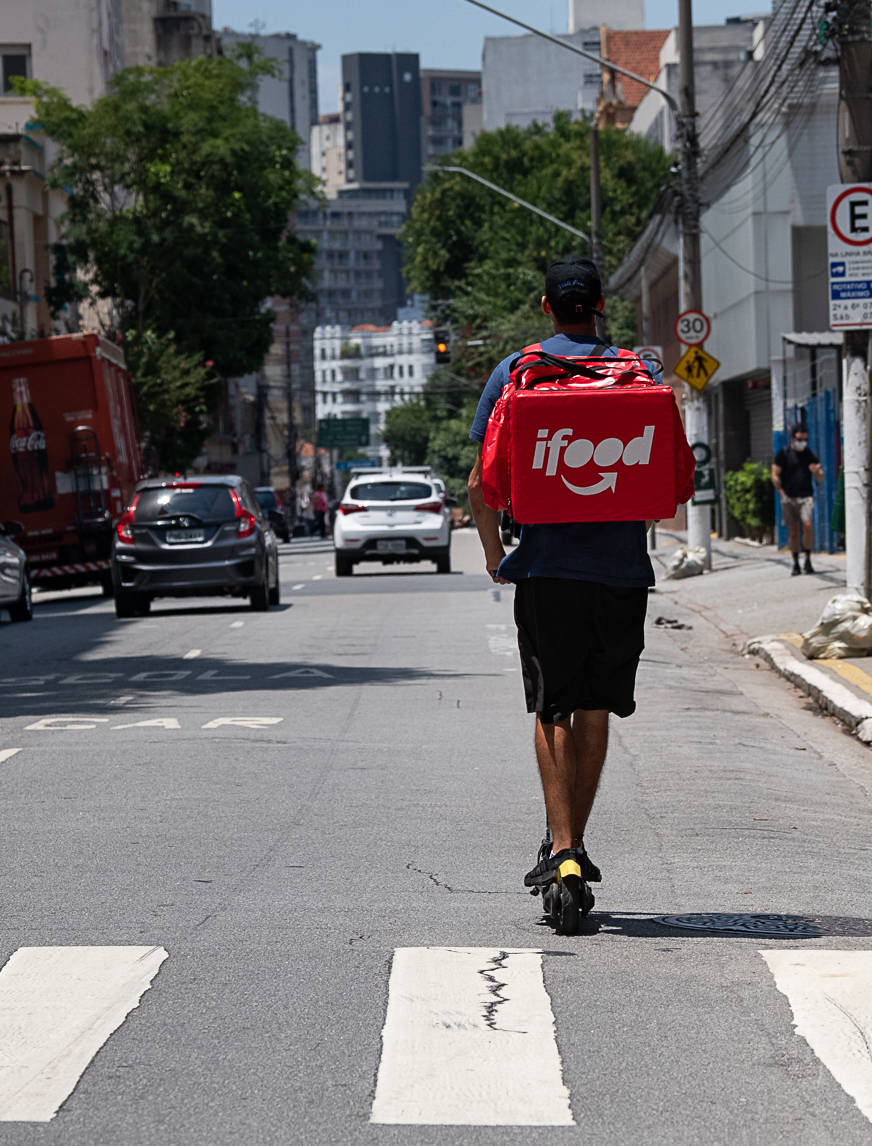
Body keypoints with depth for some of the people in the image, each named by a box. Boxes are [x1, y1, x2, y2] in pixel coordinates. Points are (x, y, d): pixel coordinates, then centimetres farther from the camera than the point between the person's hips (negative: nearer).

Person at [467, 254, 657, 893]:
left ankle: (561, 847, -11)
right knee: (594, 709, 12)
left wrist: (494, 556, 13)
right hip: (621, 568, 1)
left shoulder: (513, 373, 2)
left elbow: (481, 485, 0)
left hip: (546, 569, -1)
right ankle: (575, 843, 18)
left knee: (552, 710, 2)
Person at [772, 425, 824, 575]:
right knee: (793, 532, 3)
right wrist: (782, 493, -6)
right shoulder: (783, 454, 5)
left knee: (807, 525, -20)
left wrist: (818, 472, -12)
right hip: (788, 499, 0)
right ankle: (795, 564, 13)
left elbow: (820, 479, 12)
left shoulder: (810, 455, 10)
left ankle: (808, 560, -9)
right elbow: (775, 475, 3)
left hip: (806, 497, 0)